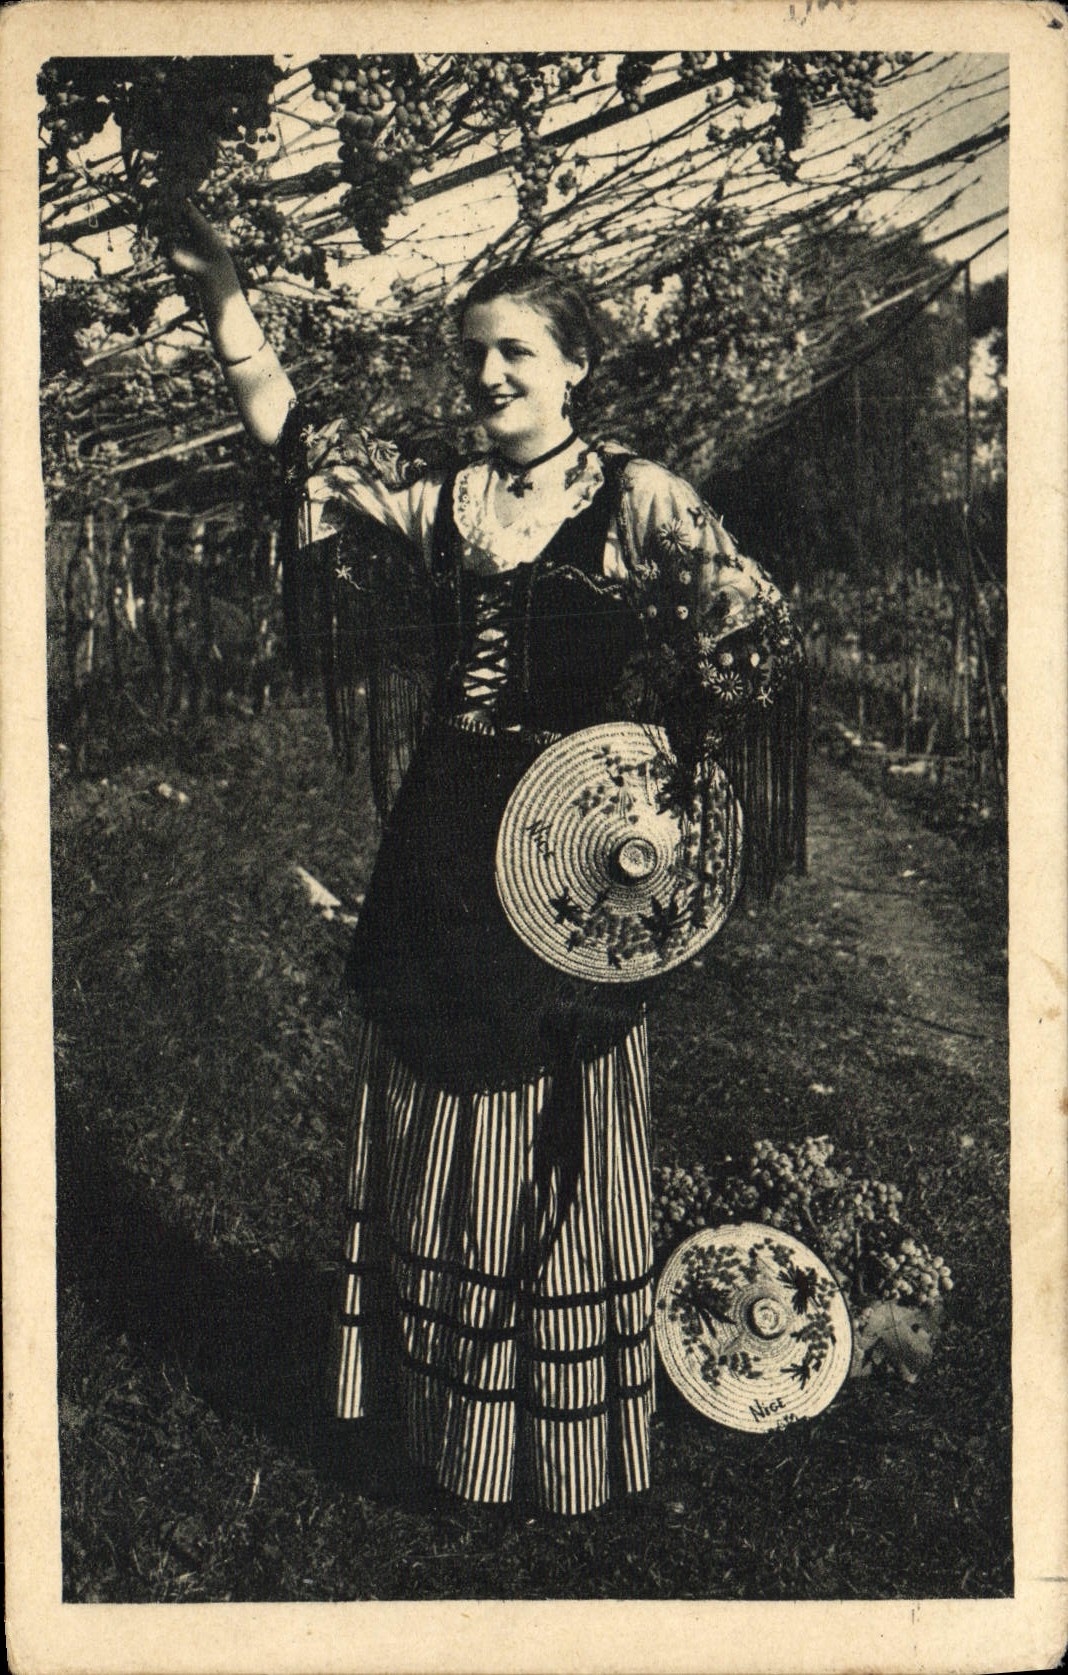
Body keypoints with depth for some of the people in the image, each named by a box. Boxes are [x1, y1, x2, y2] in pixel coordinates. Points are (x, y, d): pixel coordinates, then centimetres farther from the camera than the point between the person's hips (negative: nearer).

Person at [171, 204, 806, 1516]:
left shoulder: (638, 500, -3)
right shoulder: (437, 502, 8)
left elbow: (753, 642, -8)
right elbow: (294, 441, 1)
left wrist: (675, 783, -17)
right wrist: (220, 295, -8)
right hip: (439, 863, 4)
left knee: (565, 1150, 8)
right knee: (440, 1135, 14)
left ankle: (573, 1451, 29)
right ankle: (443, 1420, 35)